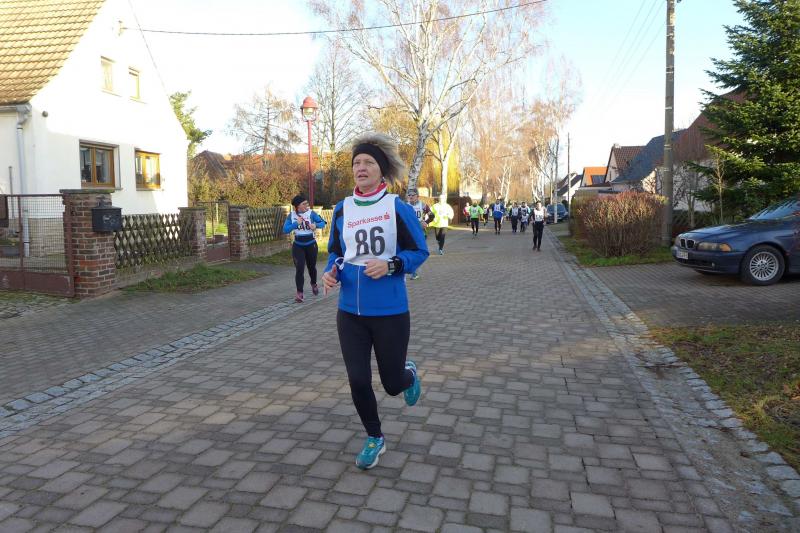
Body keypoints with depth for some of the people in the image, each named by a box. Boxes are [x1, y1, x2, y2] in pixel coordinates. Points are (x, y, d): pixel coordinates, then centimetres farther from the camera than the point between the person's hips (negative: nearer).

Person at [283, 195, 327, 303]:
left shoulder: (311, 213, -9)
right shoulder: (291, 215, -5)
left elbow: (323, 223, -9)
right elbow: (285, 230, -11)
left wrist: (316, 225, -30)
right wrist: (296, 223, -24)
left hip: (311, 244, 0)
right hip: (298, 246, 0)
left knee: (312, 266, 17)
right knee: (299, 269, -11)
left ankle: (314, 284, 46)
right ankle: (299, 293, -6)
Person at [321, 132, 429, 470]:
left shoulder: (398, 208, -8)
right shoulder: (342, 209, 3)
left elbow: (419, 252, -2)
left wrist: (390, 265, -19)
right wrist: (331, 272, -7)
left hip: (390, 312, -3)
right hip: (350, 312, 3)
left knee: (392, 384, 8)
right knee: (358, 382, 4)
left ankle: (409, 373, 48)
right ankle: (374, 439, 31)